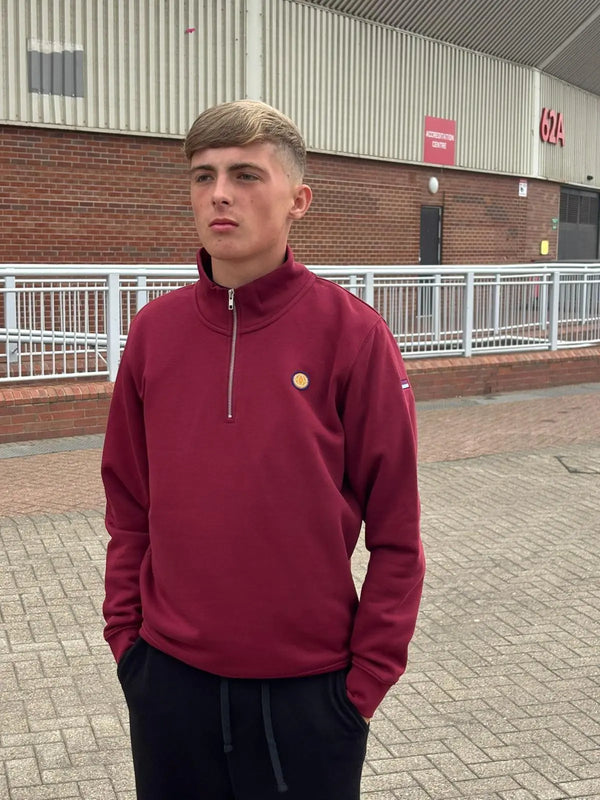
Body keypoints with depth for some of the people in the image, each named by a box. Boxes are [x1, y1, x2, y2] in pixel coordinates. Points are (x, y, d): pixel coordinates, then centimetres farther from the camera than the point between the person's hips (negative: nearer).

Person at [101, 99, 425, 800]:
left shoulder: (352, 334, -11)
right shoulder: (154, 331, 0)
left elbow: (396, 536, -8)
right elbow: (128, 509, 8)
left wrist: (366, 677, -7)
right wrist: (124, 633, 4)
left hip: (308, 688, -3)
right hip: (168, 680, 3)